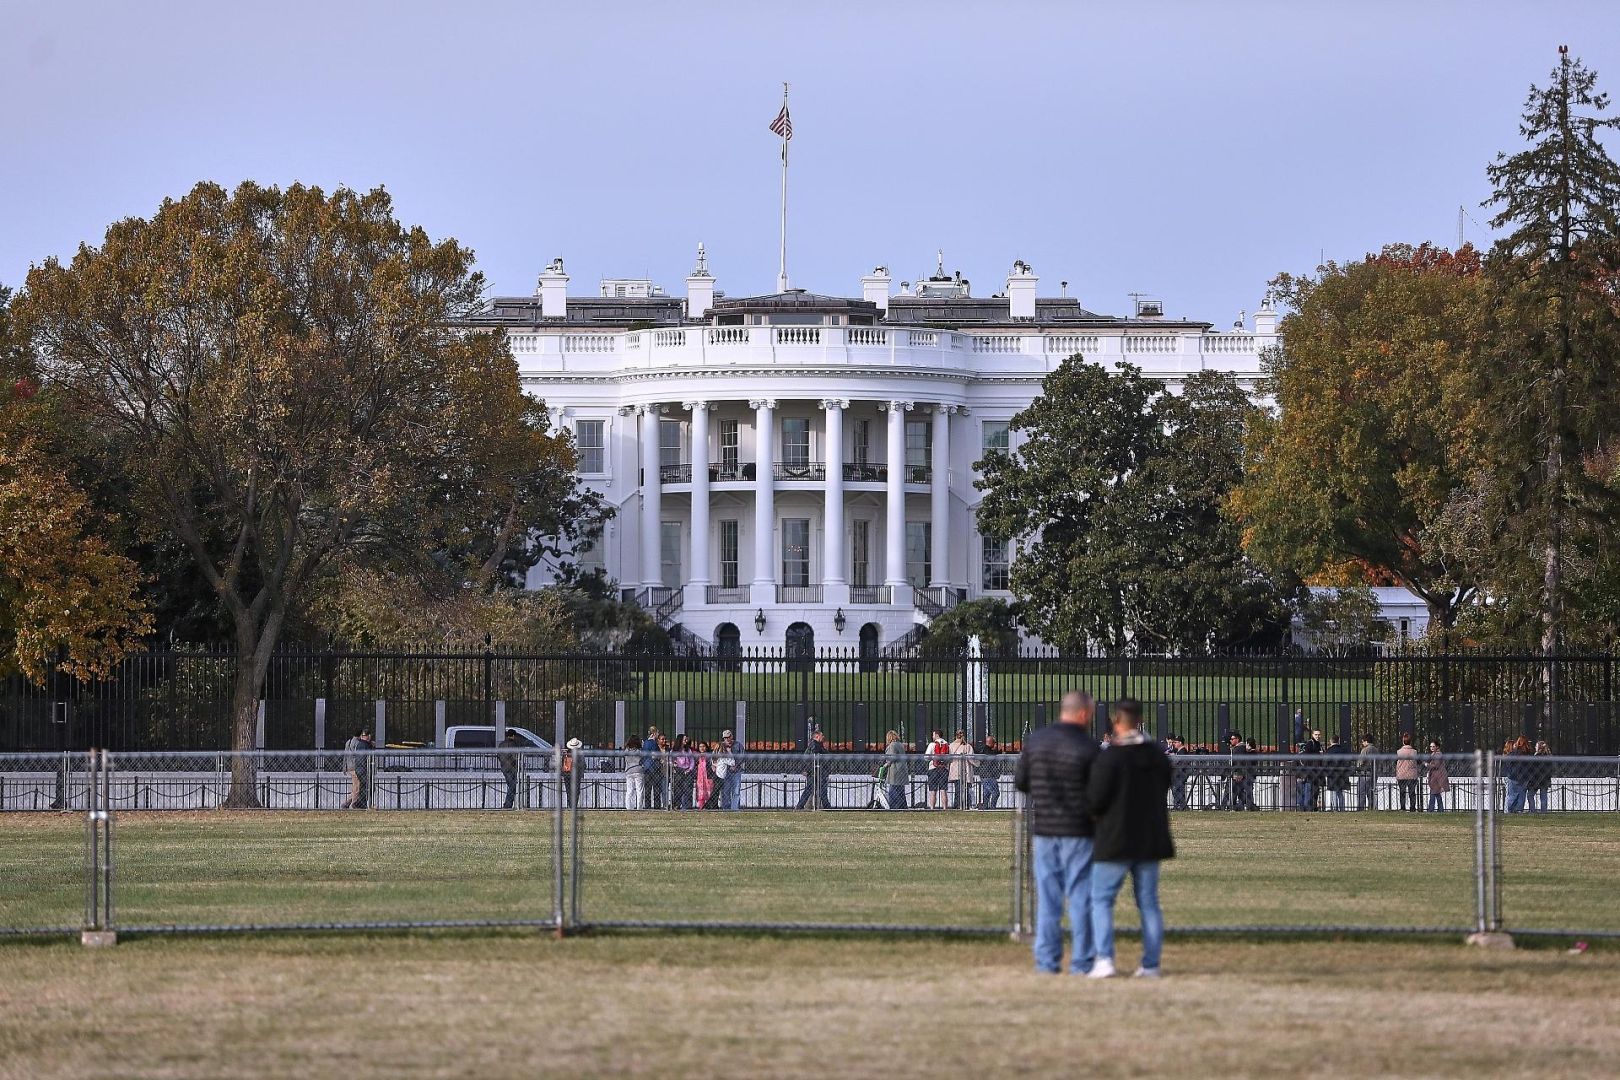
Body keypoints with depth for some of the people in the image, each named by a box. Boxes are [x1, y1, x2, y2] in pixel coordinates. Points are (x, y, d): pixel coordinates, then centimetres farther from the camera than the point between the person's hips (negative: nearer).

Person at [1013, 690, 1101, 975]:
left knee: (1047, 896, 9)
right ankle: (1082, 961, 2)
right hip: (1078, 831, -4)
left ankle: (1047, 959, 7)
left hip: (1043, 828, 4)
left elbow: (1020, 782, 7)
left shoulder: (1035, 740, 1)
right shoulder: (1088, 747, -13)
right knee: (1081, 896, 2)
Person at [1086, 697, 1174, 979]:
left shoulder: (1109, 757, -16)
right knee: (1148, 903, 11)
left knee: (1101, 900, 4)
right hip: (1149, 839, 5)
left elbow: (1095, 800, -16)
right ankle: (1150, 964, 8)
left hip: (1115, 840, -5)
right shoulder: (1158, 756, 3)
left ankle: (1104, 959, -9)